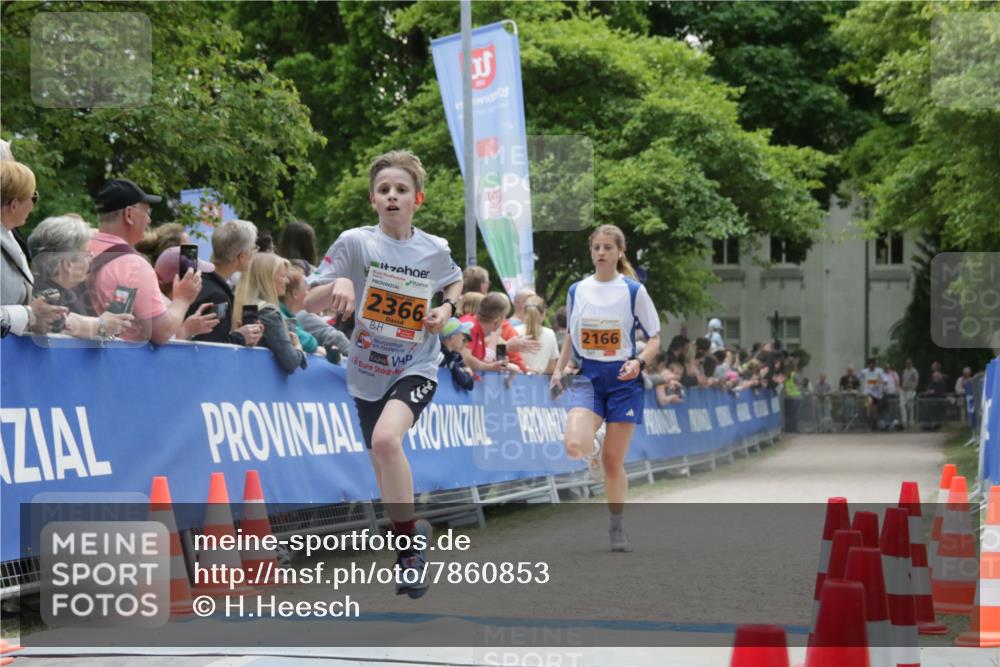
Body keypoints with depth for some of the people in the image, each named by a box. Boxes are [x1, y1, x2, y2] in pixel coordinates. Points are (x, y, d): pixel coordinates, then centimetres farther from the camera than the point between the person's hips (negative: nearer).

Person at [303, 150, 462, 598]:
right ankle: (412, 539, 38)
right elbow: (310, 303, -9)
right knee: (385, 470, 14)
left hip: (416, 368, -2)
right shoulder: (355, 242, -8)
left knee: (386, 438, -30)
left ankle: (410, 540, -18)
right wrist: (337, 284, -30)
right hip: (368, 372, 3)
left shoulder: (435, 249, -4)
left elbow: (455, 282, 20)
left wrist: (447, 308, -1)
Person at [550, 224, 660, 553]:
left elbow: (655, 339, 0)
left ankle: (617, 527, 19)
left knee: (614, 462, 0)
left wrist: (639, 362, -18)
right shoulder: (577, 290, 6)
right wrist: (558, 369, 6)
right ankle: (594, 447, 15)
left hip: (623, 380, -2)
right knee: (575, 446, -23)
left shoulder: (634, 291, -3)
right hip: (588, 377, 2)